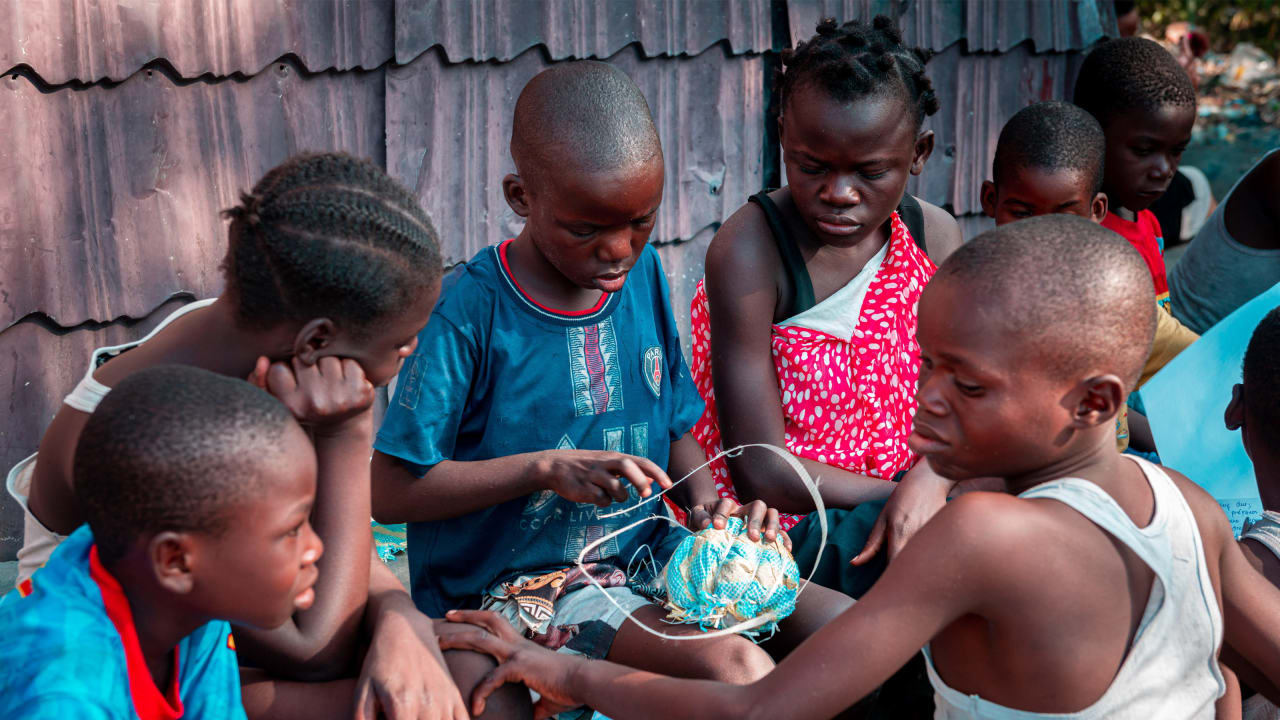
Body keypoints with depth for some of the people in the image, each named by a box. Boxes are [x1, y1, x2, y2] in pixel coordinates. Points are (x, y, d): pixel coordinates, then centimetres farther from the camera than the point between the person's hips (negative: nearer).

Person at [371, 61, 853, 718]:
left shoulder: (643, 275, 2)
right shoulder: (472, 311, -17)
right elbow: (389, 491, -16)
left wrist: (707, 507, -7)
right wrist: (546, 468, -23)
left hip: (641, 557, 6)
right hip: (519, 584, -6)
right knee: (734, 665, -27)